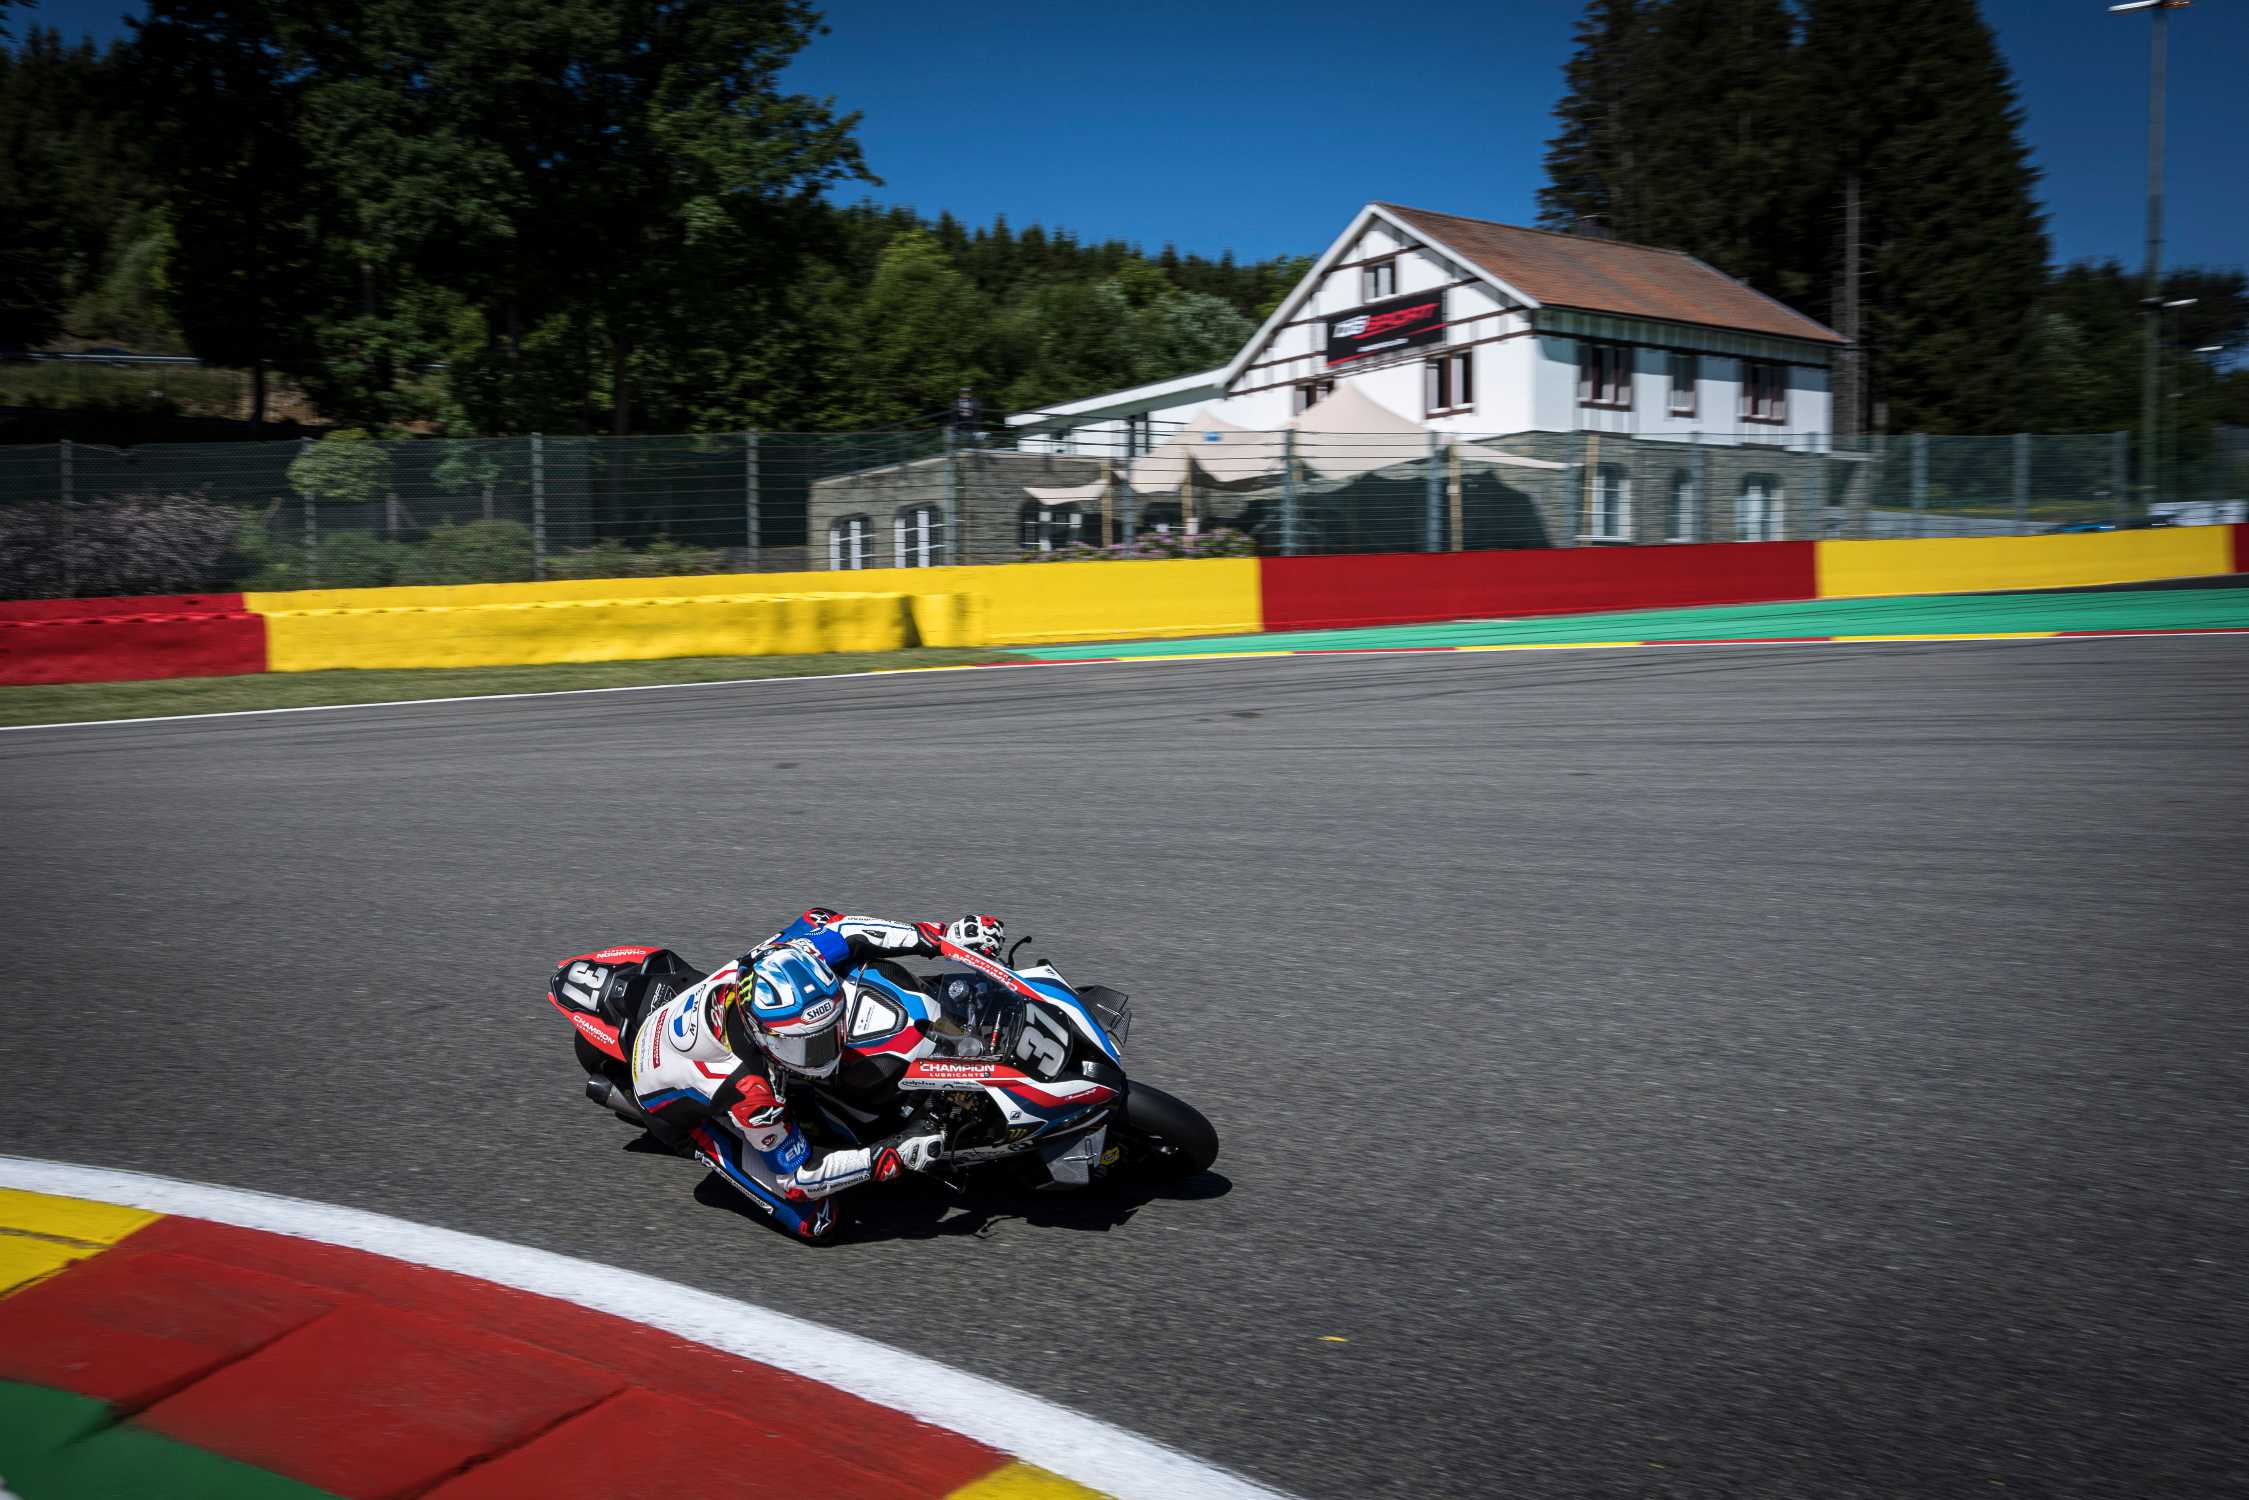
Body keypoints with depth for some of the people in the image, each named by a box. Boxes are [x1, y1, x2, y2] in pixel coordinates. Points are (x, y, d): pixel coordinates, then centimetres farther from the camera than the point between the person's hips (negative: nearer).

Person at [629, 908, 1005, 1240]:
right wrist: (896, 1155, -35)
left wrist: (941, 936, -22)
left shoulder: (776, 963, -35)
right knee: (813, 1220, -16)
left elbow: (829, 925, -15)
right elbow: (797, 1177, -29)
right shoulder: (748, 1091, -44)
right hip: (679, 1103, -5)